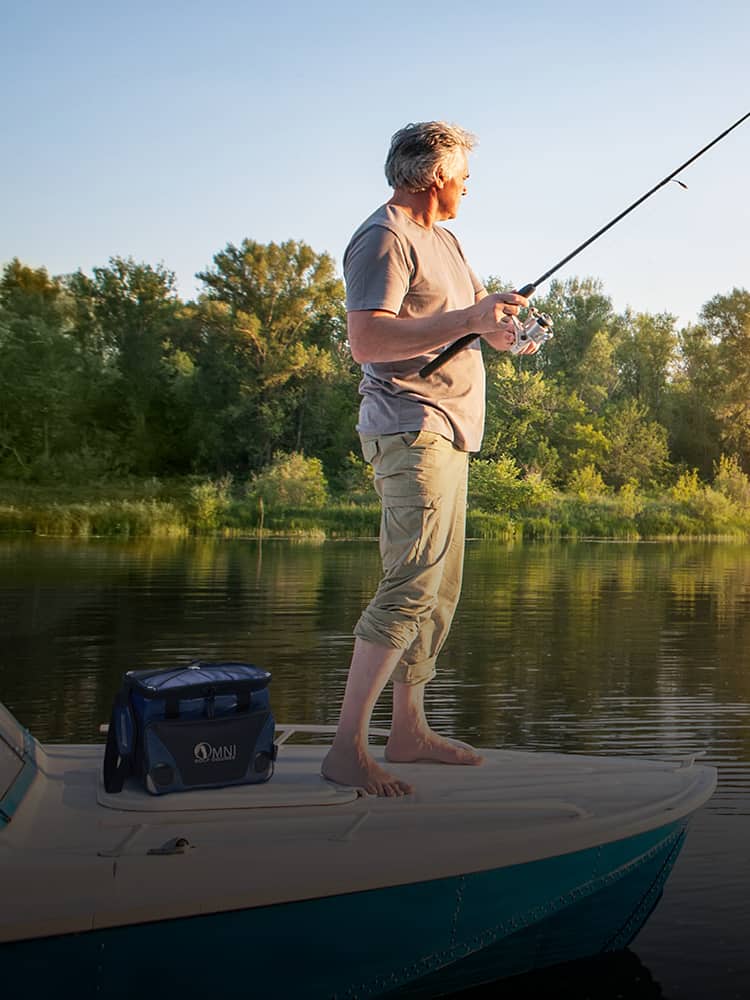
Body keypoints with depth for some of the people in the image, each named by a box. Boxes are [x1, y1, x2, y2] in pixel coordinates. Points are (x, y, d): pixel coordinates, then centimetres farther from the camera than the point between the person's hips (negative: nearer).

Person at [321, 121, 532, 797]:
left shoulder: (442, 238, 22)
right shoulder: (384, 239, -9)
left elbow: (470, 309, 27)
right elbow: (366, 341, -22)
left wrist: (498, 323, 3)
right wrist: (468, 320, -24)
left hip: (450, 431, 10)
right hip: (411, 430, -10)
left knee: (441, 590, 10)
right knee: (411, 588, -16)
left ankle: (410, 730, 19)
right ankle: (347, 749, -12)